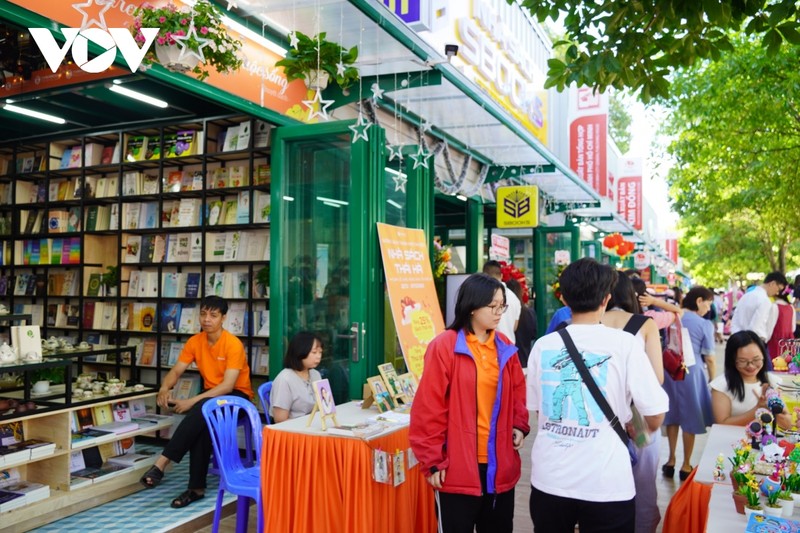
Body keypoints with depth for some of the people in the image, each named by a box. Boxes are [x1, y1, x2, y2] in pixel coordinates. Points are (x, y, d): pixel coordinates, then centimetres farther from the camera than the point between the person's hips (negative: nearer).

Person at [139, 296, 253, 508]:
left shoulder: (233, 344, -20)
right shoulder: (195, 341, -1)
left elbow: (227, 386, -26)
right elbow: (176, 371, -1)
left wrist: (192, 401, -33)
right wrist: (165, 388, -24)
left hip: (237, 395, -5)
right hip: (211, 394, 5)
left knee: (201, 410, -36)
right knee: (201, 424, -30)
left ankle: (162, 463, -32)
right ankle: (197, 488, -24)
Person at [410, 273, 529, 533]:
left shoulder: (505, 348, 6)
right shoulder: (444, 346, -12)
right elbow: (428, 408, -11)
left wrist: (519, 426, 1)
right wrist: (432, 461, -10)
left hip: (501, 465, 6)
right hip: (457, 467, -5)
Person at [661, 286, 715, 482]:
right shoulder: (705, 325, -9)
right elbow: (709, 357, -4)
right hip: (691, 373, -4)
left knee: (672, 416, 17)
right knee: (690, 419, 8)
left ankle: (671, 460, 24)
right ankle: (686, 466, 18)